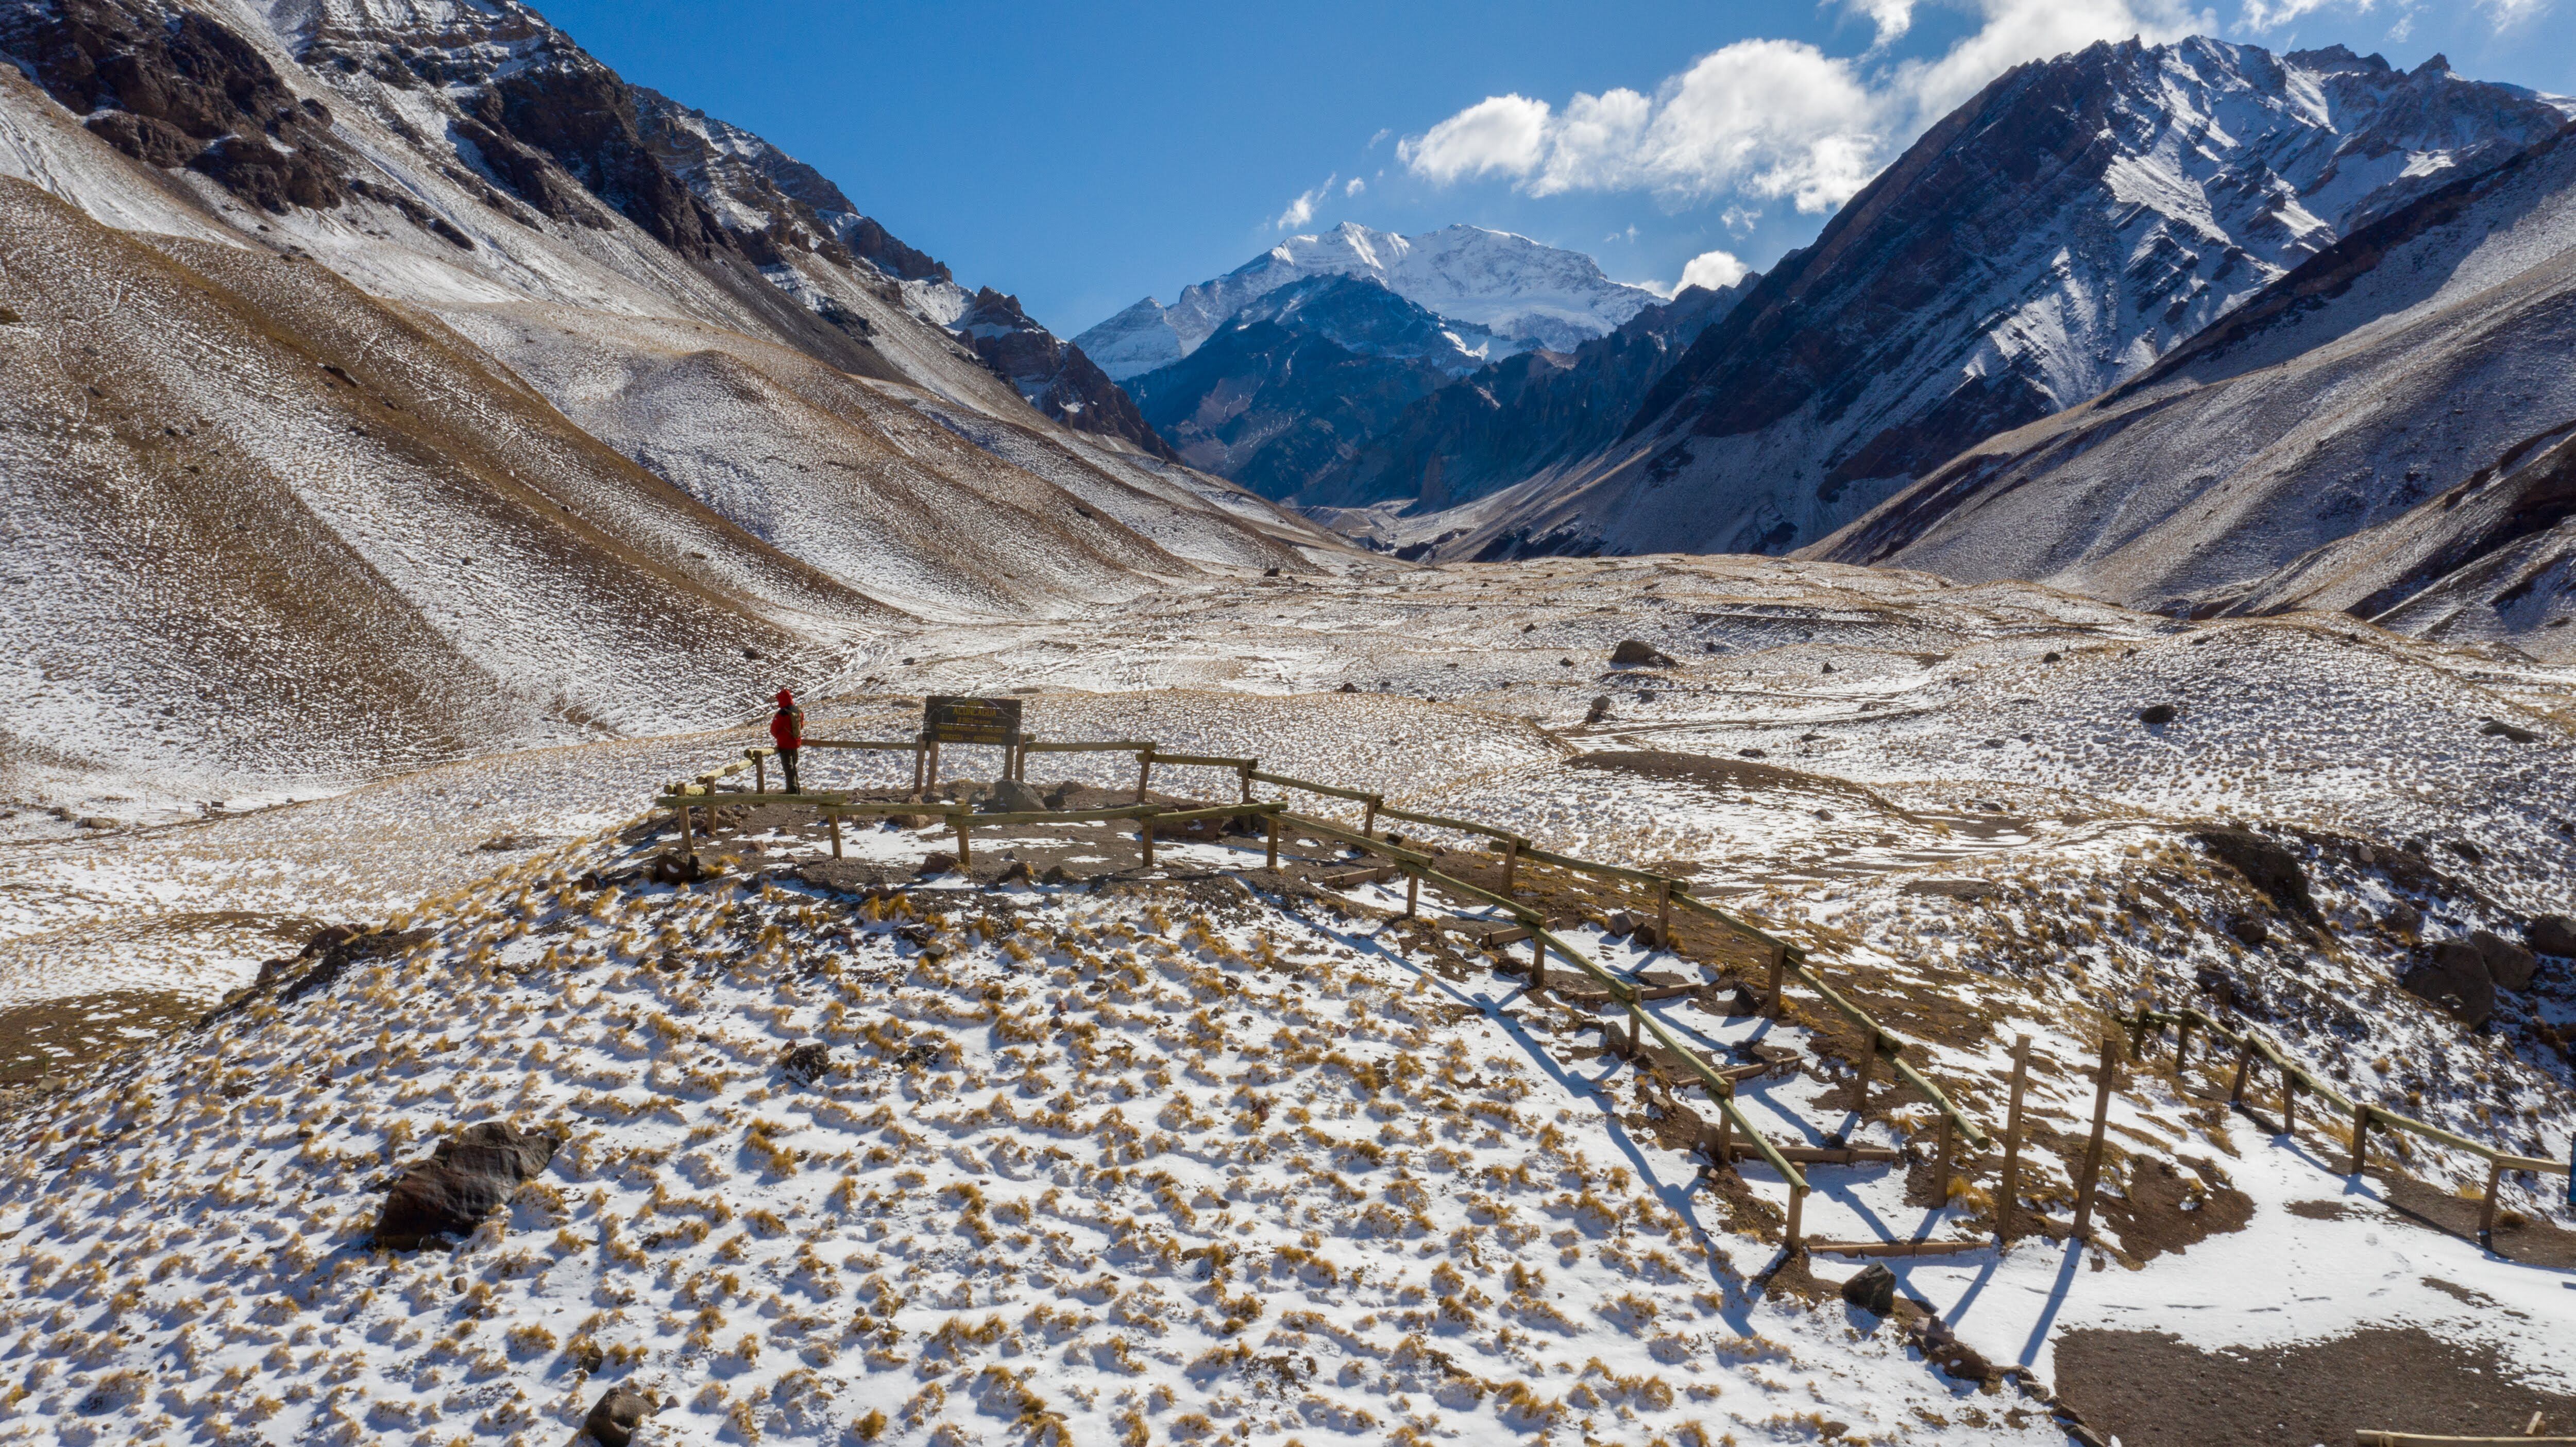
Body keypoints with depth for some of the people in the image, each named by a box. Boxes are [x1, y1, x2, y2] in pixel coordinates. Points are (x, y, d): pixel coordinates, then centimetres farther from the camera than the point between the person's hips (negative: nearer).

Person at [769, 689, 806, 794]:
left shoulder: (782, 714, -22)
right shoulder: (799, 711, -1)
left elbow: (774, 729, -13)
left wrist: (778, 737, 6)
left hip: (785, 744, -7)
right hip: (796, 742, 7)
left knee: (788, 766, -1)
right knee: (794, 765, 19)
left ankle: (792, 789, -3)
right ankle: (796, 788, 24)